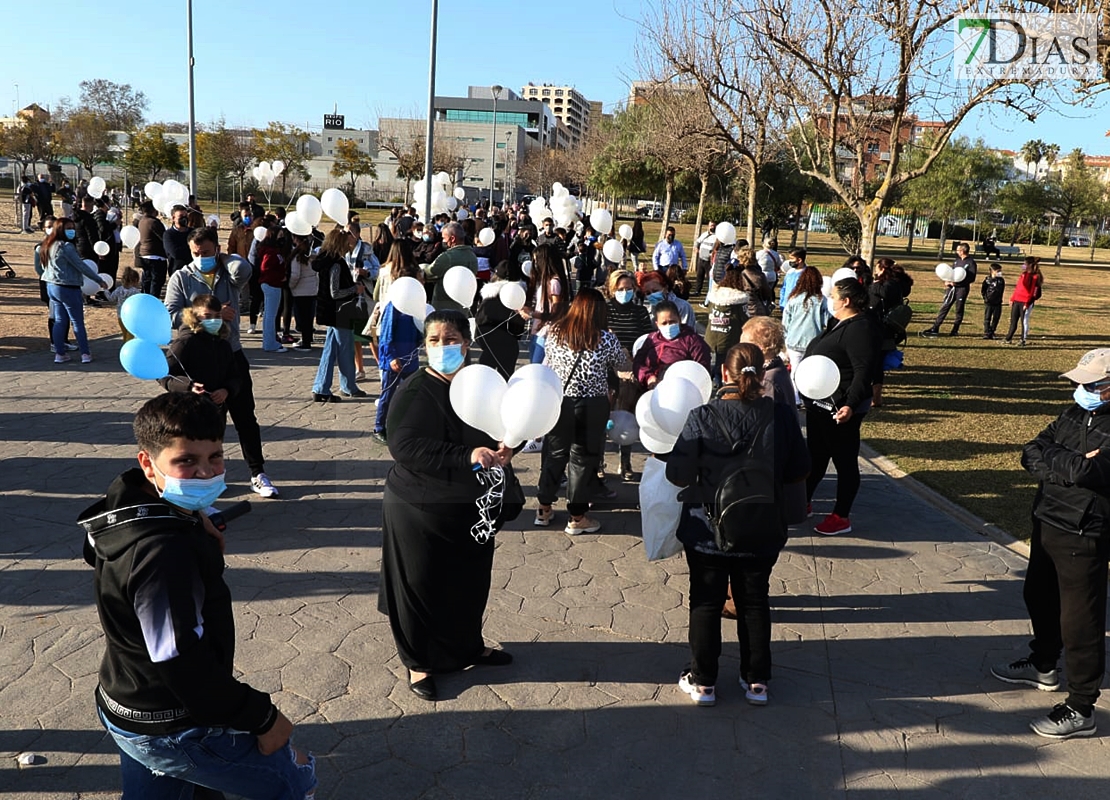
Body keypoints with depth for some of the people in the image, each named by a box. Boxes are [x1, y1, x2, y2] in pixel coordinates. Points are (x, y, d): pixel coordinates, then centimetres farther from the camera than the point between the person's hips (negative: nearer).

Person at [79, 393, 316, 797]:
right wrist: (262, 717, -20)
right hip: (171, 731, -9)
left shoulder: (130, 512, -2)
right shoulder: (164, 552, -32)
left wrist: (202, 536, -4)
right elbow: (182, 664, -31)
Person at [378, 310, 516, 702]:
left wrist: (502, 449, -12)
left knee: (471, 581, 17)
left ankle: (469, 646, 42)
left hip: (473, 506, 5)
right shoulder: (414, 391, -15)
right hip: (420, 509, -5)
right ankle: (419, 663, 28)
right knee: (422, 586, 7)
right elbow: (404, 444, -27)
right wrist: (466, 457, -32)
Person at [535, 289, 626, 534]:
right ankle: (577, 518, 17)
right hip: (591, 406, -3)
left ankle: (544, 509, 28)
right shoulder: (606, 340, -11)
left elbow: (546, 366, 8)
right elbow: (623, 366, 6)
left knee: (554, 453, 16)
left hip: (556, 402, 3)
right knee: (583, 458, 7)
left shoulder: (554, 332, -2)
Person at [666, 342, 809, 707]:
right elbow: (799, 470, -2)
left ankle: (702, 681, 24)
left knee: (706, 603, 14)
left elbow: (678, 474, -15)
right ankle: (756, 681, 29)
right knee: (755, 603, 19)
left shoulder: (702, 418, -20)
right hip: (762, 533, 2)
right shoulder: (782, 416, -13)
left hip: (706, 532, -2)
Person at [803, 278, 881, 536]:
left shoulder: (860, 329, -20)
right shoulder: (839, 323, 12)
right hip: (819, 404, 10)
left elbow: (863, 371, -27)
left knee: (844, 461, 2)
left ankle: (841, 518, 13)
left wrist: (850, 405, -35)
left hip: (839, 409, -10)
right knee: (815, 456, 21)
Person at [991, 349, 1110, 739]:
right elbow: (1032, 453, 0)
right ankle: (1043, 666, 46)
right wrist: (1075, 466, -15)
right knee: (1040, 598, 24)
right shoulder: (1075, 414, 7)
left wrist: (1054, 463, -15)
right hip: (1046, 522, 9)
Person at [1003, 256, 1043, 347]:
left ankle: (1023, 341, 6)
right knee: (1013, 321, 12)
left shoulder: (1035, 277, -10)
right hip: (1017, 301, 7)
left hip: (1025, 303, -7)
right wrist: (1012, 299, 16)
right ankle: (1008, 339, 19)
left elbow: (1034, 293, -14)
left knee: (1024, 322, -1)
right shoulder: (1023, 274, 14)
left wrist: (1027, 304, -18)